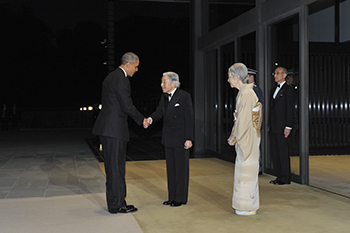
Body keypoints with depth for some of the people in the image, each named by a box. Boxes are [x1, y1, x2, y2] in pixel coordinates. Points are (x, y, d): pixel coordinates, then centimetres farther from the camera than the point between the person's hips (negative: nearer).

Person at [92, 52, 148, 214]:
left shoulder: (111, 77, 19)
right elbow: (127, 106, -16)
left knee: (112, 167, 13)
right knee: (116, 167, -3)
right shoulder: (121, 79, -13)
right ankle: (117, 205, 4)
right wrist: (142, 120, -2)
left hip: (107, 127, 10)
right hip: (115, 129, -10)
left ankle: (114, 203, 20)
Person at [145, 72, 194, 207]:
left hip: (180, 138, -7)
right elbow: (159, 112, 3)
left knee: (181, 168, 1)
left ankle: (181, 198, 10)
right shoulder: (164, 98, 11)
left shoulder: (184, 96, -10)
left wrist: (189, 138, -17)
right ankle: (172, 197, 22)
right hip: (168, 139, 7)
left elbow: (189, 118, -12)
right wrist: (151, 119, -21)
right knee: (170, 168, 12)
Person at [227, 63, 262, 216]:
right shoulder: (244, 92, 13)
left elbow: (244, 119, -20)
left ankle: (249, 207, 8)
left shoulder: (247, 93, -18)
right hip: (244, 138, 10)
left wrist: (234, 137, -12)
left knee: (247, 170, -2)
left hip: (248, 138, -10)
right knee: (245, 169, 15)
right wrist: (234, 135, 13)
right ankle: (248, 205, 24)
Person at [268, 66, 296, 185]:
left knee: (283, 152, -3)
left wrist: (288, 127, -16)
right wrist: (269, 125, 16)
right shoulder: (274, 89, 19)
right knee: (274, 152, 10)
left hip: (282, 127, -8)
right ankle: (279, 176, 18)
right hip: (273, 127, 8)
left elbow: (290, 109, -11)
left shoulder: (288, 90, -6)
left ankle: (285, 178, 5)